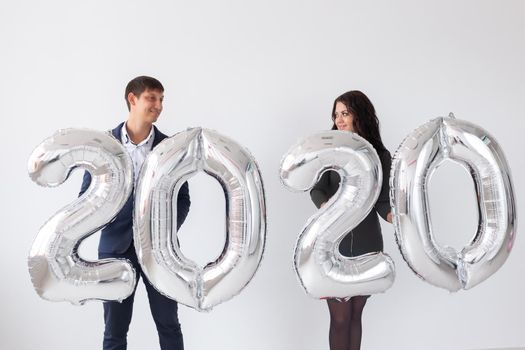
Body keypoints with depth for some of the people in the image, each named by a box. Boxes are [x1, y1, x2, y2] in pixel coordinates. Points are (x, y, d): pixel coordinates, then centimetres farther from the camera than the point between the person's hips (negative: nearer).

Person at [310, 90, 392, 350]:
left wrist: (394, 217, -22)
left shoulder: (381, 156, 2)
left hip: (367, 246, 2)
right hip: (334, 244, -2)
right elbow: (317, 189, -13)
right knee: (340, 318, 0)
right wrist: (325, 206, -35)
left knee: (355, 315, 12)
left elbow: (382, 201, -1)